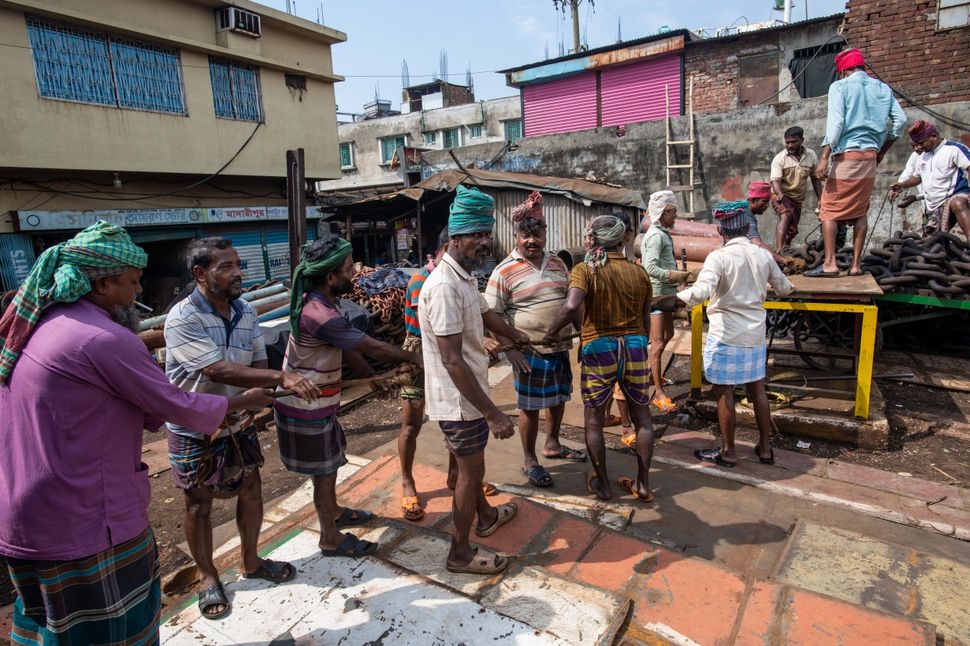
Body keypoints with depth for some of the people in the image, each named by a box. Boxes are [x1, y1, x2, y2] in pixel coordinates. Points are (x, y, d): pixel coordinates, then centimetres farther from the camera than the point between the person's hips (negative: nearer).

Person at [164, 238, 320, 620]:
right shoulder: (182, 319, -24)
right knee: (199, 504, 11)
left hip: (238, 421, 6)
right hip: (194, 430, -5)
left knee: (251, 490, 15)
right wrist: (282, 378, -40)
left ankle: (251, 562, 38)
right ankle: (208, 578, 33)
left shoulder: (246, 312, -4)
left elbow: (258, 365, -1)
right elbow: (219, 371, -33)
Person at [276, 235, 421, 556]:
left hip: (315, 401, 9)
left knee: (328, 464, 25)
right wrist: (413, 357, -11)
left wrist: (373, 377, 6)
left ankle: (333, 513, 45)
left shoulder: (316, 302, 1)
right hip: (308, 409, -9)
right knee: (325, 471, 7)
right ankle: (331, 539, 25)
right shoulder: (321, 316, -31)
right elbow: (373, 347, -24)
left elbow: (346, 349, 7)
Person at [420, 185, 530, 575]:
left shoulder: (465, 277, 5)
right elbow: (452, 360, -31)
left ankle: (486, 517, 49)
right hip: (459, 400, -9)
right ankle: (460, 553, 26)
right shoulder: (445, 286, -27)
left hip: (468, 395, 9)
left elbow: (485, 314, 25)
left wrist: (516, 335, 42)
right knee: (471, 472, 6)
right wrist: (493, 414, -29)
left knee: (472, 464, 26)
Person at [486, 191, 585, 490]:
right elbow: (492, 314, -12)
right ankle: (529, 461, 24)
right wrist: (509, 348, -19)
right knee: (530, 407, 6)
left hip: (561, 348, 6)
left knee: (559, 399, 19)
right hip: (530, 353, -6)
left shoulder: (557, 264, 6)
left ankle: (552, 445, 42)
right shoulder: (505, 271, -12)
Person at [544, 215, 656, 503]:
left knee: (593, 421, 13)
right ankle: (643, 484, 26)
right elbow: (645, 321, 8)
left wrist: (552, 332, -13)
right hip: (635, 348, 4)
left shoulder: (585, 270, -10)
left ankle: (602, 484, 25)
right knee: (642, 417, 17)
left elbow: (571, 306, -28)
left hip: (598, 350, -3)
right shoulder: (639, 272, 2)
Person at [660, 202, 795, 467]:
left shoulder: (719, 257, -16)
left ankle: (727, 452, 17)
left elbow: (701, 291, -32)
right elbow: (783, 288, 19)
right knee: (757, 389, 17)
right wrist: (789, 286, 41)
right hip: (755, 334, 6)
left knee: (724, 392, 6)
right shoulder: (763, 256, 3)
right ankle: (765, 448, 29)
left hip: (726, 335, -6)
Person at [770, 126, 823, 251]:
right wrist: (780, 194, -43)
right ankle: (778, 250, -44)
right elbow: (775, 180, -23)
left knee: (792, 231, 10)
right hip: (780, 195, -6)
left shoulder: (811, 155, -1)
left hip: (798, 198, 6)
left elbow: (815, 178, 9)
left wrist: (820, 200, 6)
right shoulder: (779, 158, -13)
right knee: (785, 216, -33)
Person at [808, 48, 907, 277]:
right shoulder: (882, 88, 15)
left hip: (846, 155, -6)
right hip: (870, 157, 6)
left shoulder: (840, 87, 0)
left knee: (829, 210, -3)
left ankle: (830, 264, -12)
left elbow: (835, 122, -12)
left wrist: (824, 158, -15)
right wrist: (882, 151, 20)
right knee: (860, 211, 10)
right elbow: (900, 120, 10)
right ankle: (856, 265, 8)